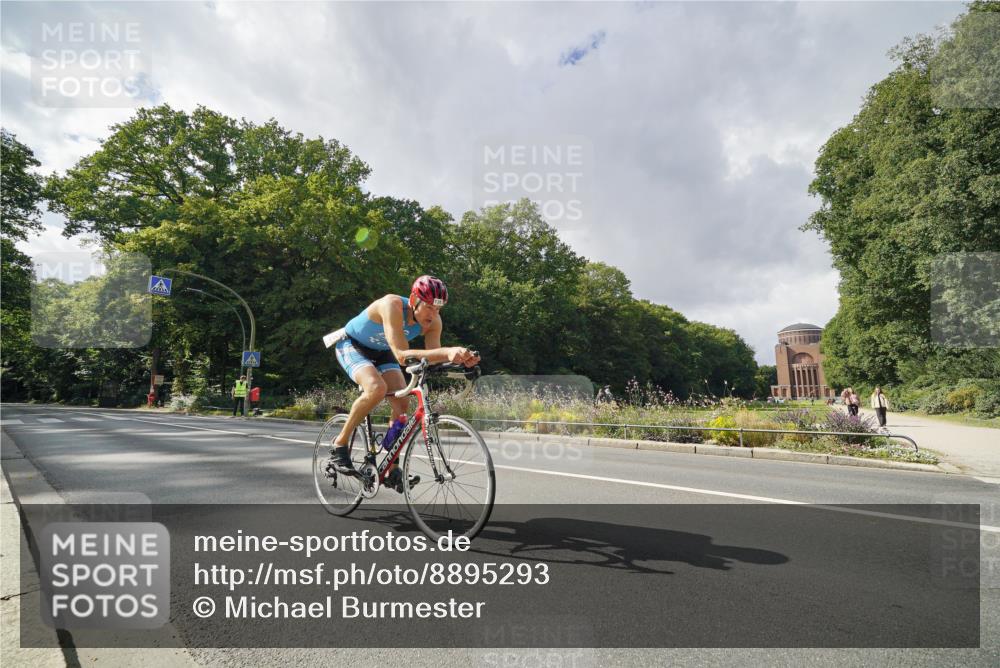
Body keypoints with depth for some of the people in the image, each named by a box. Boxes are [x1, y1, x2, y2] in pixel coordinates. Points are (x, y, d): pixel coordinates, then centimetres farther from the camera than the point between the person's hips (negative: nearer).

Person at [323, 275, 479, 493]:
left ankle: (391, 470, 2)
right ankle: (339, 444, -11)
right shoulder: (392, 305, -38)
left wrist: (459, 356, -47)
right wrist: (446, 351, -58)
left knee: (402, 403, -10)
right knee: (377, 388, -32)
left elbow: (433, 356, -26)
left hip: (380, 352, 6)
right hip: (351, 344, -6)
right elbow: (401, 355, -47)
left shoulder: (434, 322, -20)